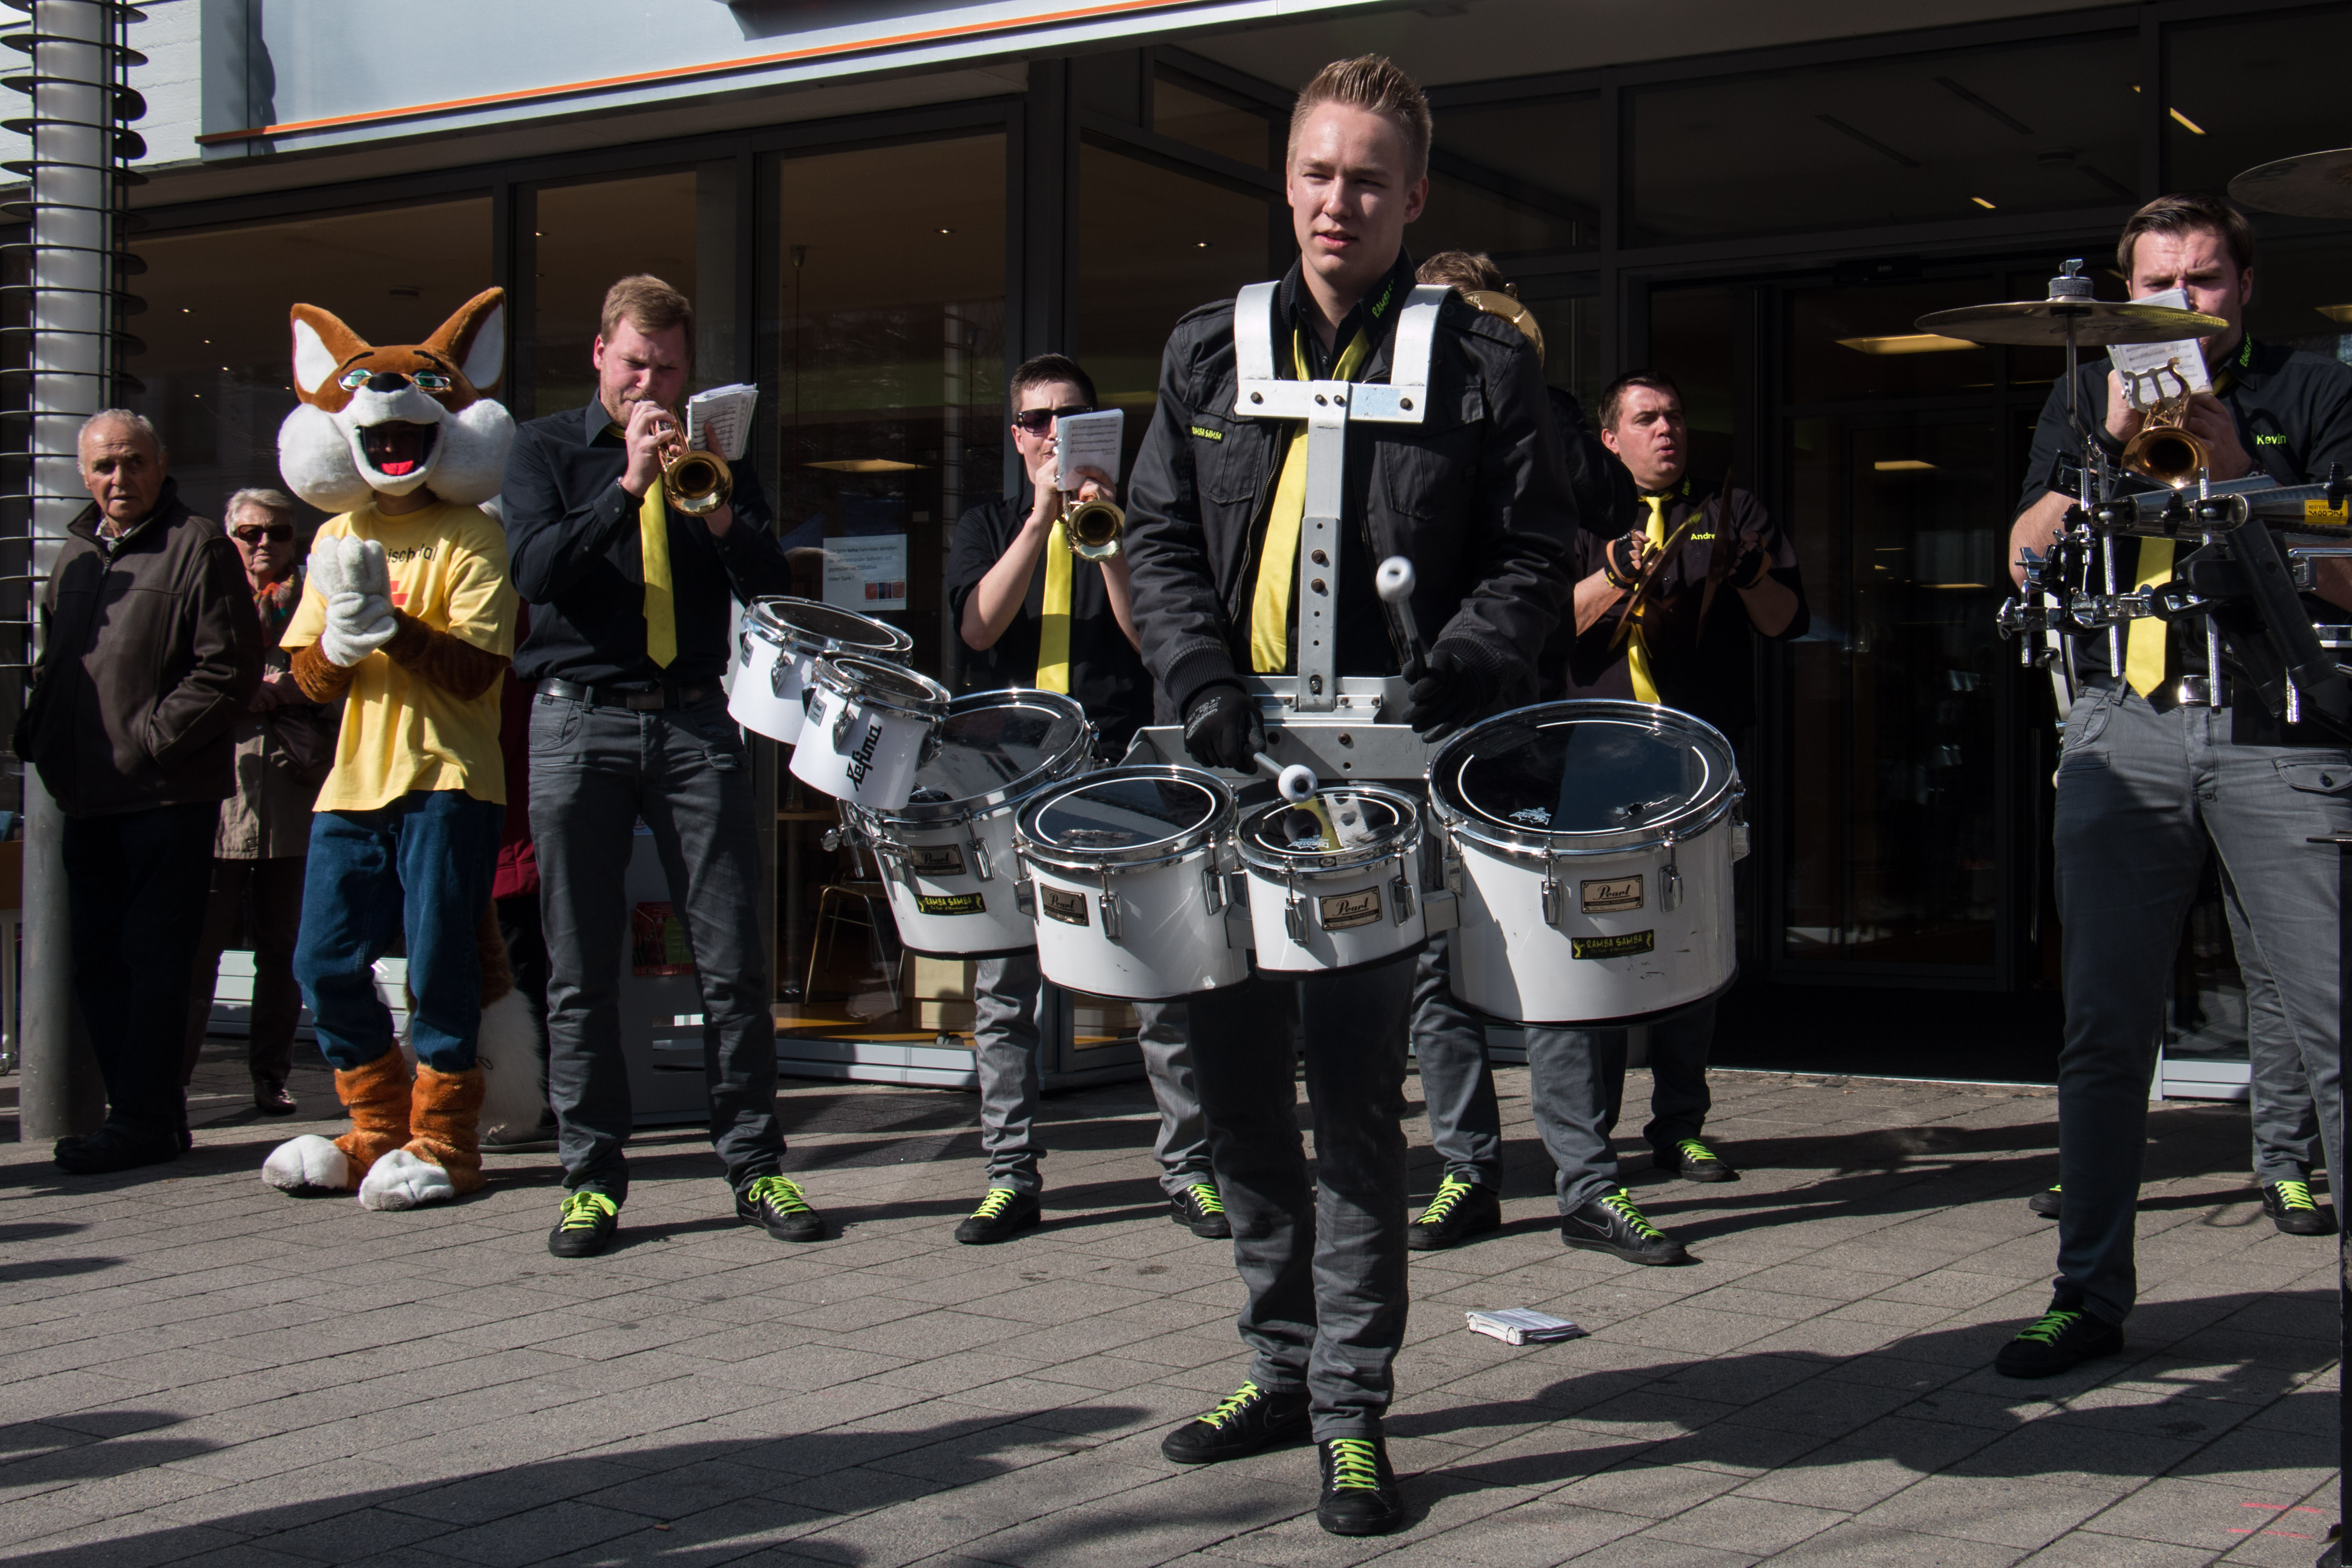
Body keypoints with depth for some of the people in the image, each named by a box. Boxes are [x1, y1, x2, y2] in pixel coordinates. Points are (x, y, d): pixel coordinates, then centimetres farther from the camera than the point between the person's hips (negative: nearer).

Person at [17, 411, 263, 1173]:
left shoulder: (199, 547, -5)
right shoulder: (73, 554, 18)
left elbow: (228, 669, -12)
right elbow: (52, 664, 27)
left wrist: (151, 738, -15)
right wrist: (37, 734, 10)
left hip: (169, 795, -8)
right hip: (89, 797, 8)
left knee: (152, 959, -5)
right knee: (96, 959, 10)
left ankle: (141, 1122, -1)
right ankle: (151, 1114, 18)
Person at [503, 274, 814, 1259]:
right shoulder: (546, 451, 10)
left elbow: (774, 592, 6)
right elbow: (536, 570, -7)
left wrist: (717, 514, -10)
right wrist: (628, 486, -15)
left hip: (695, 722, 1)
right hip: (580, 721, -1)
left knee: (734, 957, -2)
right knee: (582, 968, 1)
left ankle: (754, 1164, 7)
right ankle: (592, 1177, 9)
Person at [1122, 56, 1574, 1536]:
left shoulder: (1483, 363, 2)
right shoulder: (1211, 352, 12)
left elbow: (1536, 557, 2)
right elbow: (1163, 539, 12)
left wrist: (1447, 674, -14)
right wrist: (1204, 681, -5)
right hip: (1236, 767, 4)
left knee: (1356, 1081, -7)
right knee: (1239, 1076, 9)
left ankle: (1353, 1406, 3)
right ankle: (1284, 1361, 25)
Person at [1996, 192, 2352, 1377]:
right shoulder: (2087, 400, 19)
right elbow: (2026, 559, 7)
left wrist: (2237, 467, -10)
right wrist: (2109, 445, -5)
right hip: (2124, 731, 2)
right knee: (2105, 1025, 2)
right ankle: (2090, 1294, 10)